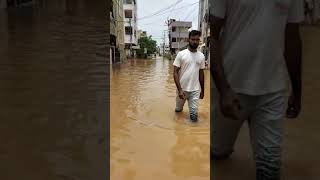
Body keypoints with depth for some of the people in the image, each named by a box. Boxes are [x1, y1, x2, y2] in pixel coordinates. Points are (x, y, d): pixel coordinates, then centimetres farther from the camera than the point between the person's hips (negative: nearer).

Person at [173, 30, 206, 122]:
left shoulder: (201, 56, 2)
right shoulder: (181, 54, -8)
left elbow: (201, 74, 11)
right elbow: (175, 73, -10)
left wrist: (202, 90, 13)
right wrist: (179, 89, -18)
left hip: (195, 90, 2)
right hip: (182, 89, -1)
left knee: (194, 117, -3)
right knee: (178, 110, 20)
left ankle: (192, 110, 28)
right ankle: (180, 107, 52)